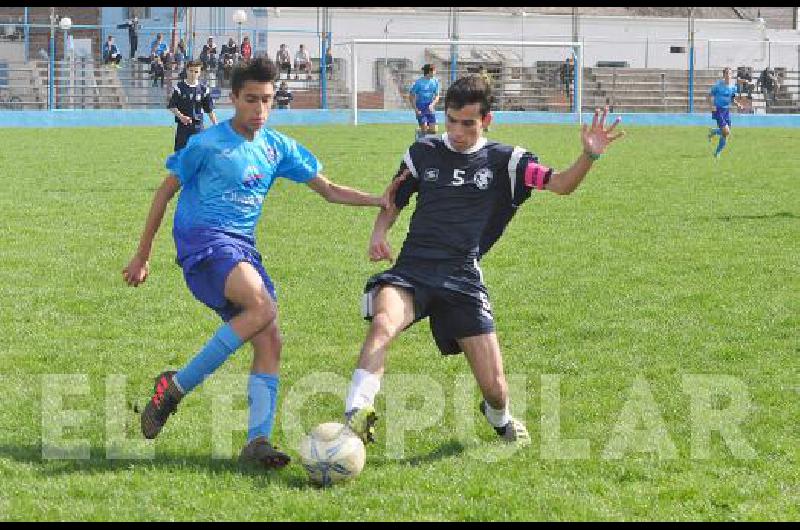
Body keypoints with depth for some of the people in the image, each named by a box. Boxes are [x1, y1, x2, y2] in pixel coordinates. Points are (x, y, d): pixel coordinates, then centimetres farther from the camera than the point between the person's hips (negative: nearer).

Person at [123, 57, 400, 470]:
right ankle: (177, 386, -22)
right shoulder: (206, 144, -4)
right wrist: (142, 256, 7)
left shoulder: (278, 147, 13)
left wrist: (379, 200, 5)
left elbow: (328, 190, 19)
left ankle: (257, 442, -10)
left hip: (243, 248, 7)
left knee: (270, 342, -8)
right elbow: (166, 192, 4)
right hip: (203, 239, -7)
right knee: (263, 307, -30)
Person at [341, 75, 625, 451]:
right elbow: (394, 203, 21)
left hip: (463, 278, 0)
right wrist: (379, 232, 0)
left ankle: (500, 418, 36)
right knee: (383, 323, -36)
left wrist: (589, 156, -20)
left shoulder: (503, 161, 7)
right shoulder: (422, 153, 11)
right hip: (413, 268, 0)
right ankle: (356, 417, -38)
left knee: (494, 387, -2)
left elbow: (560, 184, 0)